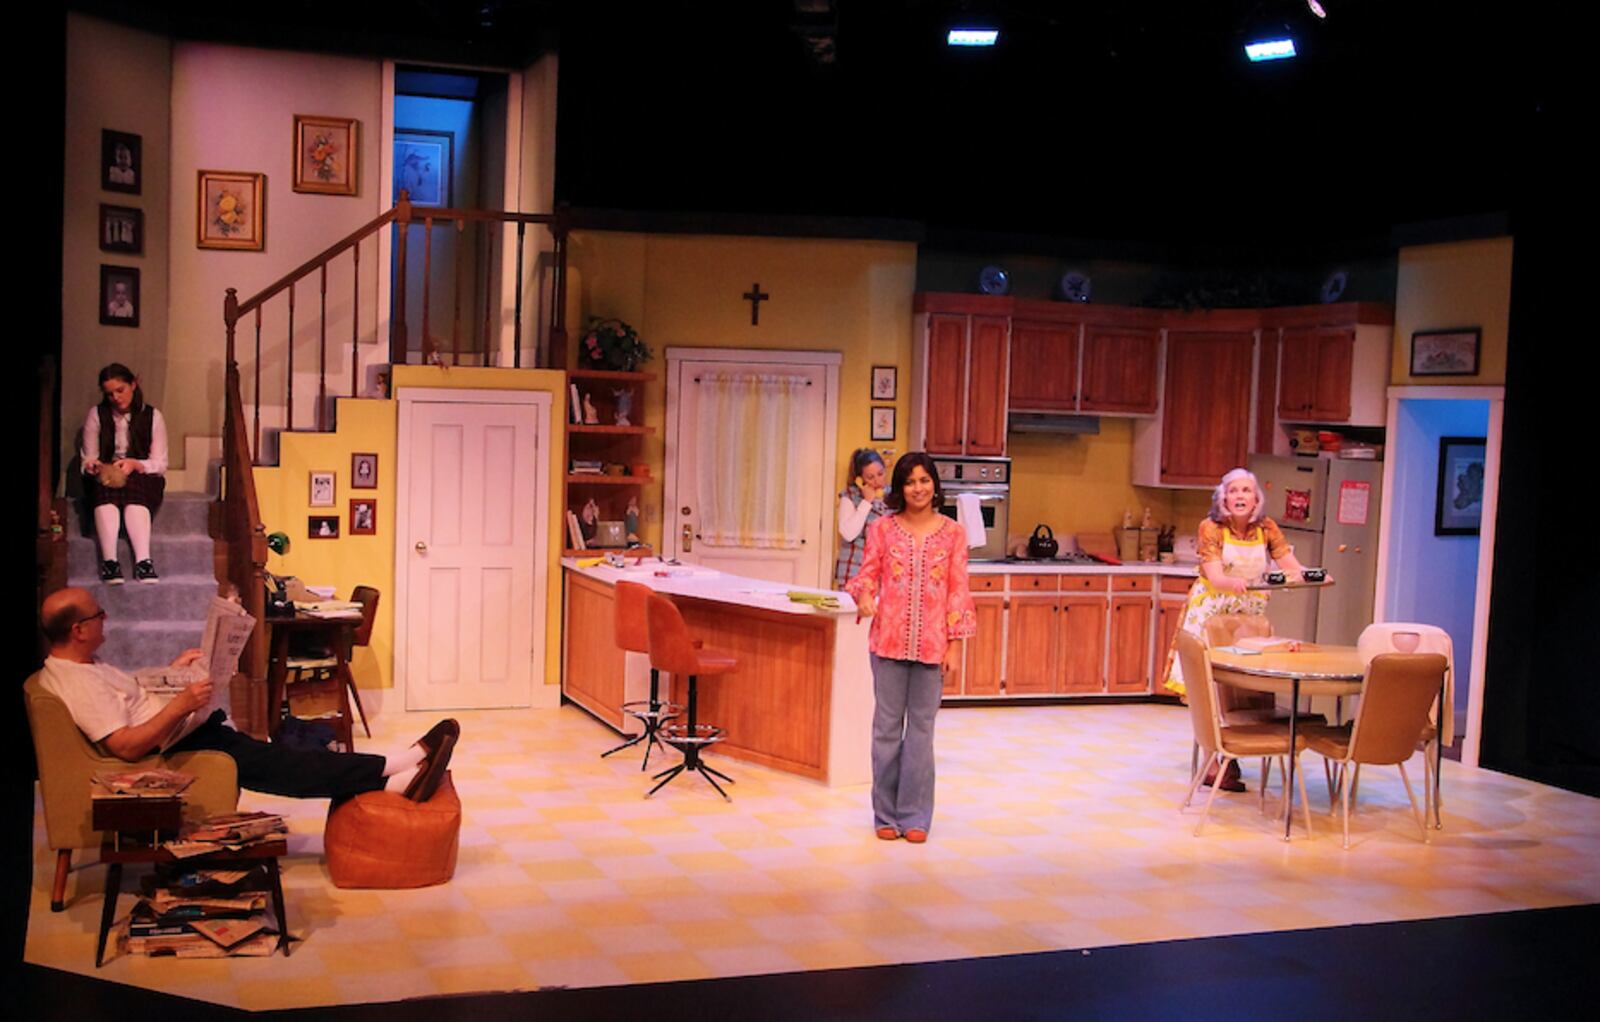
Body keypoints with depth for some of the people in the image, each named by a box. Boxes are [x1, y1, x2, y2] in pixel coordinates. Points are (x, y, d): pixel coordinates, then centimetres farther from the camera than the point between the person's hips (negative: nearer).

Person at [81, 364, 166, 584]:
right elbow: (87, 459, 7)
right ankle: (109, 561, -51)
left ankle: (143, 561, -53)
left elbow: (160, 464, 0)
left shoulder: (152, 416, 4)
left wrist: (135, 465, -20)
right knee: (106, 491, -37)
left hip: (142, 477, -1)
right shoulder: (96, 415, 6)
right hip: (104, 476, 1)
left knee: (134, 488, -38)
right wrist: (94, 466, -18)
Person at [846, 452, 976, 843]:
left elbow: (959, 590, 2)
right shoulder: (882, 528, 2)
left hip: (932, 643, 0)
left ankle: (914, 816, 14)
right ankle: (887, 815, 16)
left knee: (921, 728, 5)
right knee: (887, 726, 5)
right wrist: (864, 596, -17)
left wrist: (956, 644, -2)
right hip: (889, 639, 0)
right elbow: (867, 574, 7)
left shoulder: (952, 533, 2)